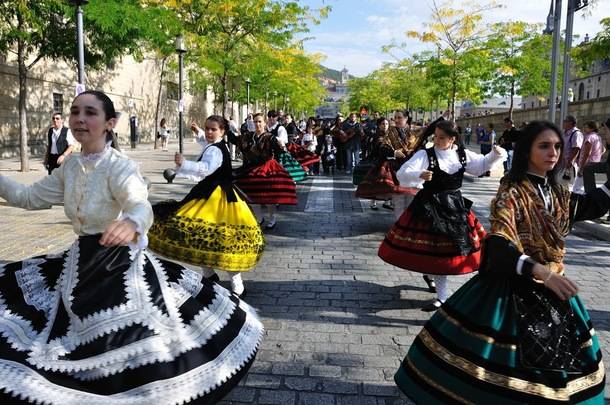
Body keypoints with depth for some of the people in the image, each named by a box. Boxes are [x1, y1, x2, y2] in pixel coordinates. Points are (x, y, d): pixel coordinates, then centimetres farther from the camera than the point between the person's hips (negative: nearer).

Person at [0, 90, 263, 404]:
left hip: (122, 263, -7)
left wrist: (132, 223, -61)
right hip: (82, 260, 7)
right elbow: (29, 197, 15)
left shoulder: (119, 166, -19)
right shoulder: (70, 165, 3)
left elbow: (141, 206, -38)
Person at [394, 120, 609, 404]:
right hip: (515, 286, -7)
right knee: (503, 360, -1)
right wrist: (541, 272, -40)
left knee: (556, 358, 18)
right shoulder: (512, 191, -16)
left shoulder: (555, 191, 7)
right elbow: (499, 243, -29)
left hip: (552, 285, 7)